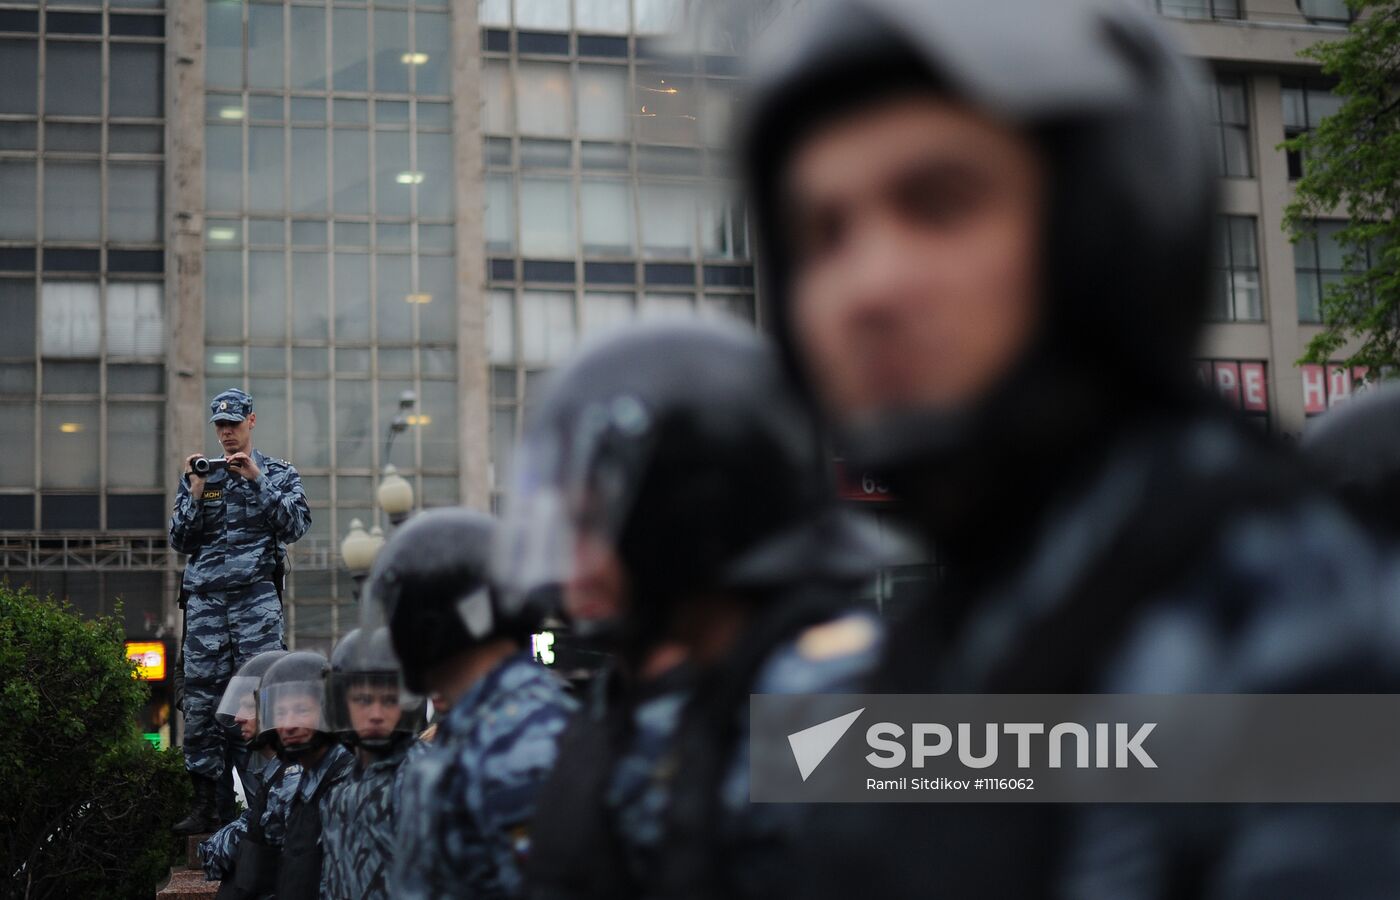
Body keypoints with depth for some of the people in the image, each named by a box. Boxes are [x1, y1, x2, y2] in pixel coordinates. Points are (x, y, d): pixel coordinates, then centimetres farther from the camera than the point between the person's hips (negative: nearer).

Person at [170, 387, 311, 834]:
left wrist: (257, 480, -8)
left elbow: (296, 525, -4)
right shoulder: (200, 474, 18)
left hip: (256, 595, -3)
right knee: (201, 698, -1)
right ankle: (206, 804, 3)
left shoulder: (279, 473, 12)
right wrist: (195, 492, -1)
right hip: (205, 597, 3)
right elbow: (180, 541, 12)